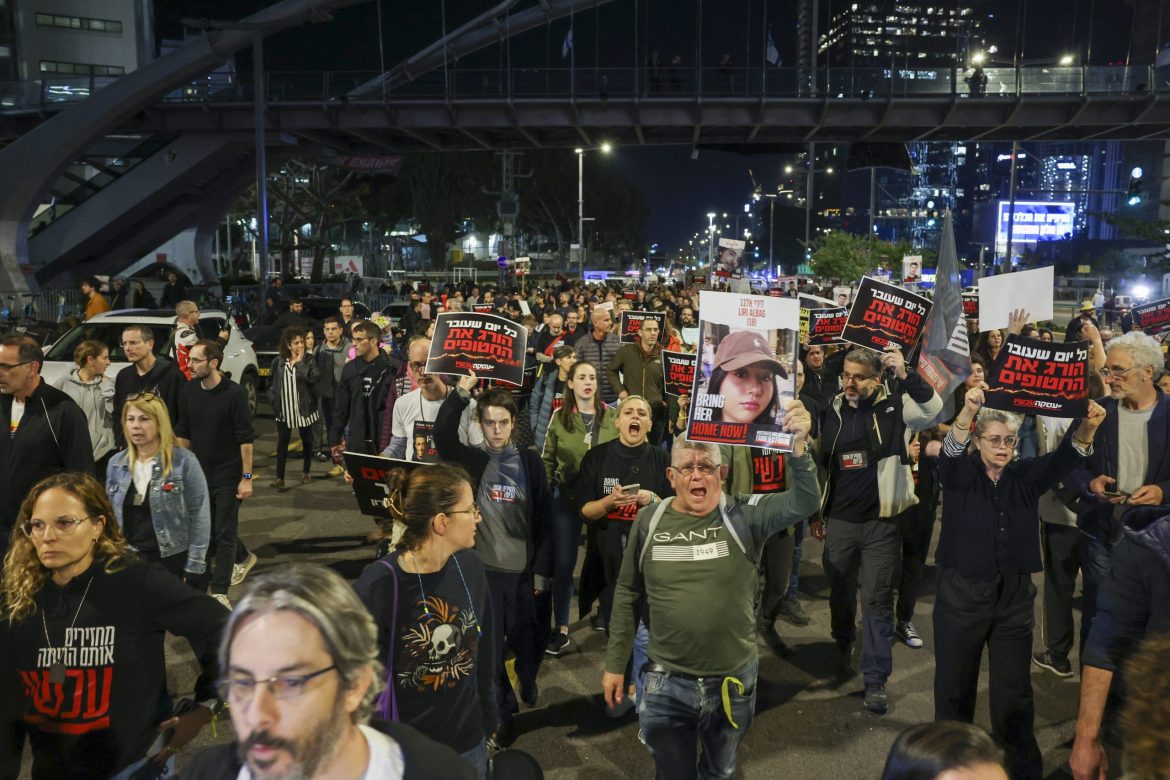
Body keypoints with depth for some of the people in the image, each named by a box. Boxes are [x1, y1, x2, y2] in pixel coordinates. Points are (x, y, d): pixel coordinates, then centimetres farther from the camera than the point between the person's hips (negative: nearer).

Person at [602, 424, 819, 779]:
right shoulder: (649, 521, -4)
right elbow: (628, 595, 3)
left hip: (733, 681, 0)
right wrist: (615, 664, 4)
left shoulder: (744, 516, -9)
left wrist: (799, 445, -40)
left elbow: (803, 504, -24)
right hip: (666, 684, 0)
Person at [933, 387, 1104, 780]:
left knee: (1014, 692, 10)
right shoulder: (959, 475, -4)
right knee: (955, 685, 10)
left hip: (1015, 596, 2)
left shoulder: (1026, 477, 3)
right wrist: (967, 412, -46)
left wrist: (1087, 428, -35)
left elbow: (1063, 458, -13)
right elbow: (950, 452, -26)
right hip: (962, 595, -2)